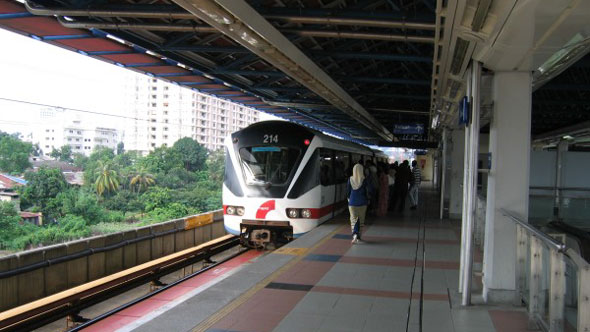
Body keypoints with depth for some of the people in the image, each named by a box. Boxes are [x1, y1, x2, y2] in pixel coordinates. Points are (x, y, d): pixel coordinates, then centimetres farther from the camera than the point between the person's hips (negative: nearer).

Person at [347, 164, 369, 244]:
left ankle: (354, 234, -16)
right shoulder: (364, 180, -10)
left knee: (353, 219, 6)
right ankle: (358, 236, 16)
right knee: (361, 220, 12)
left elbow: (348, 191, 3)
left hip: (352, 202, 1)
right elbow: (366, 192, -4)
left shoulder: (350, 179, -5)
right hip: (362, 203, 0)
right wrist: (367, 200, 10)